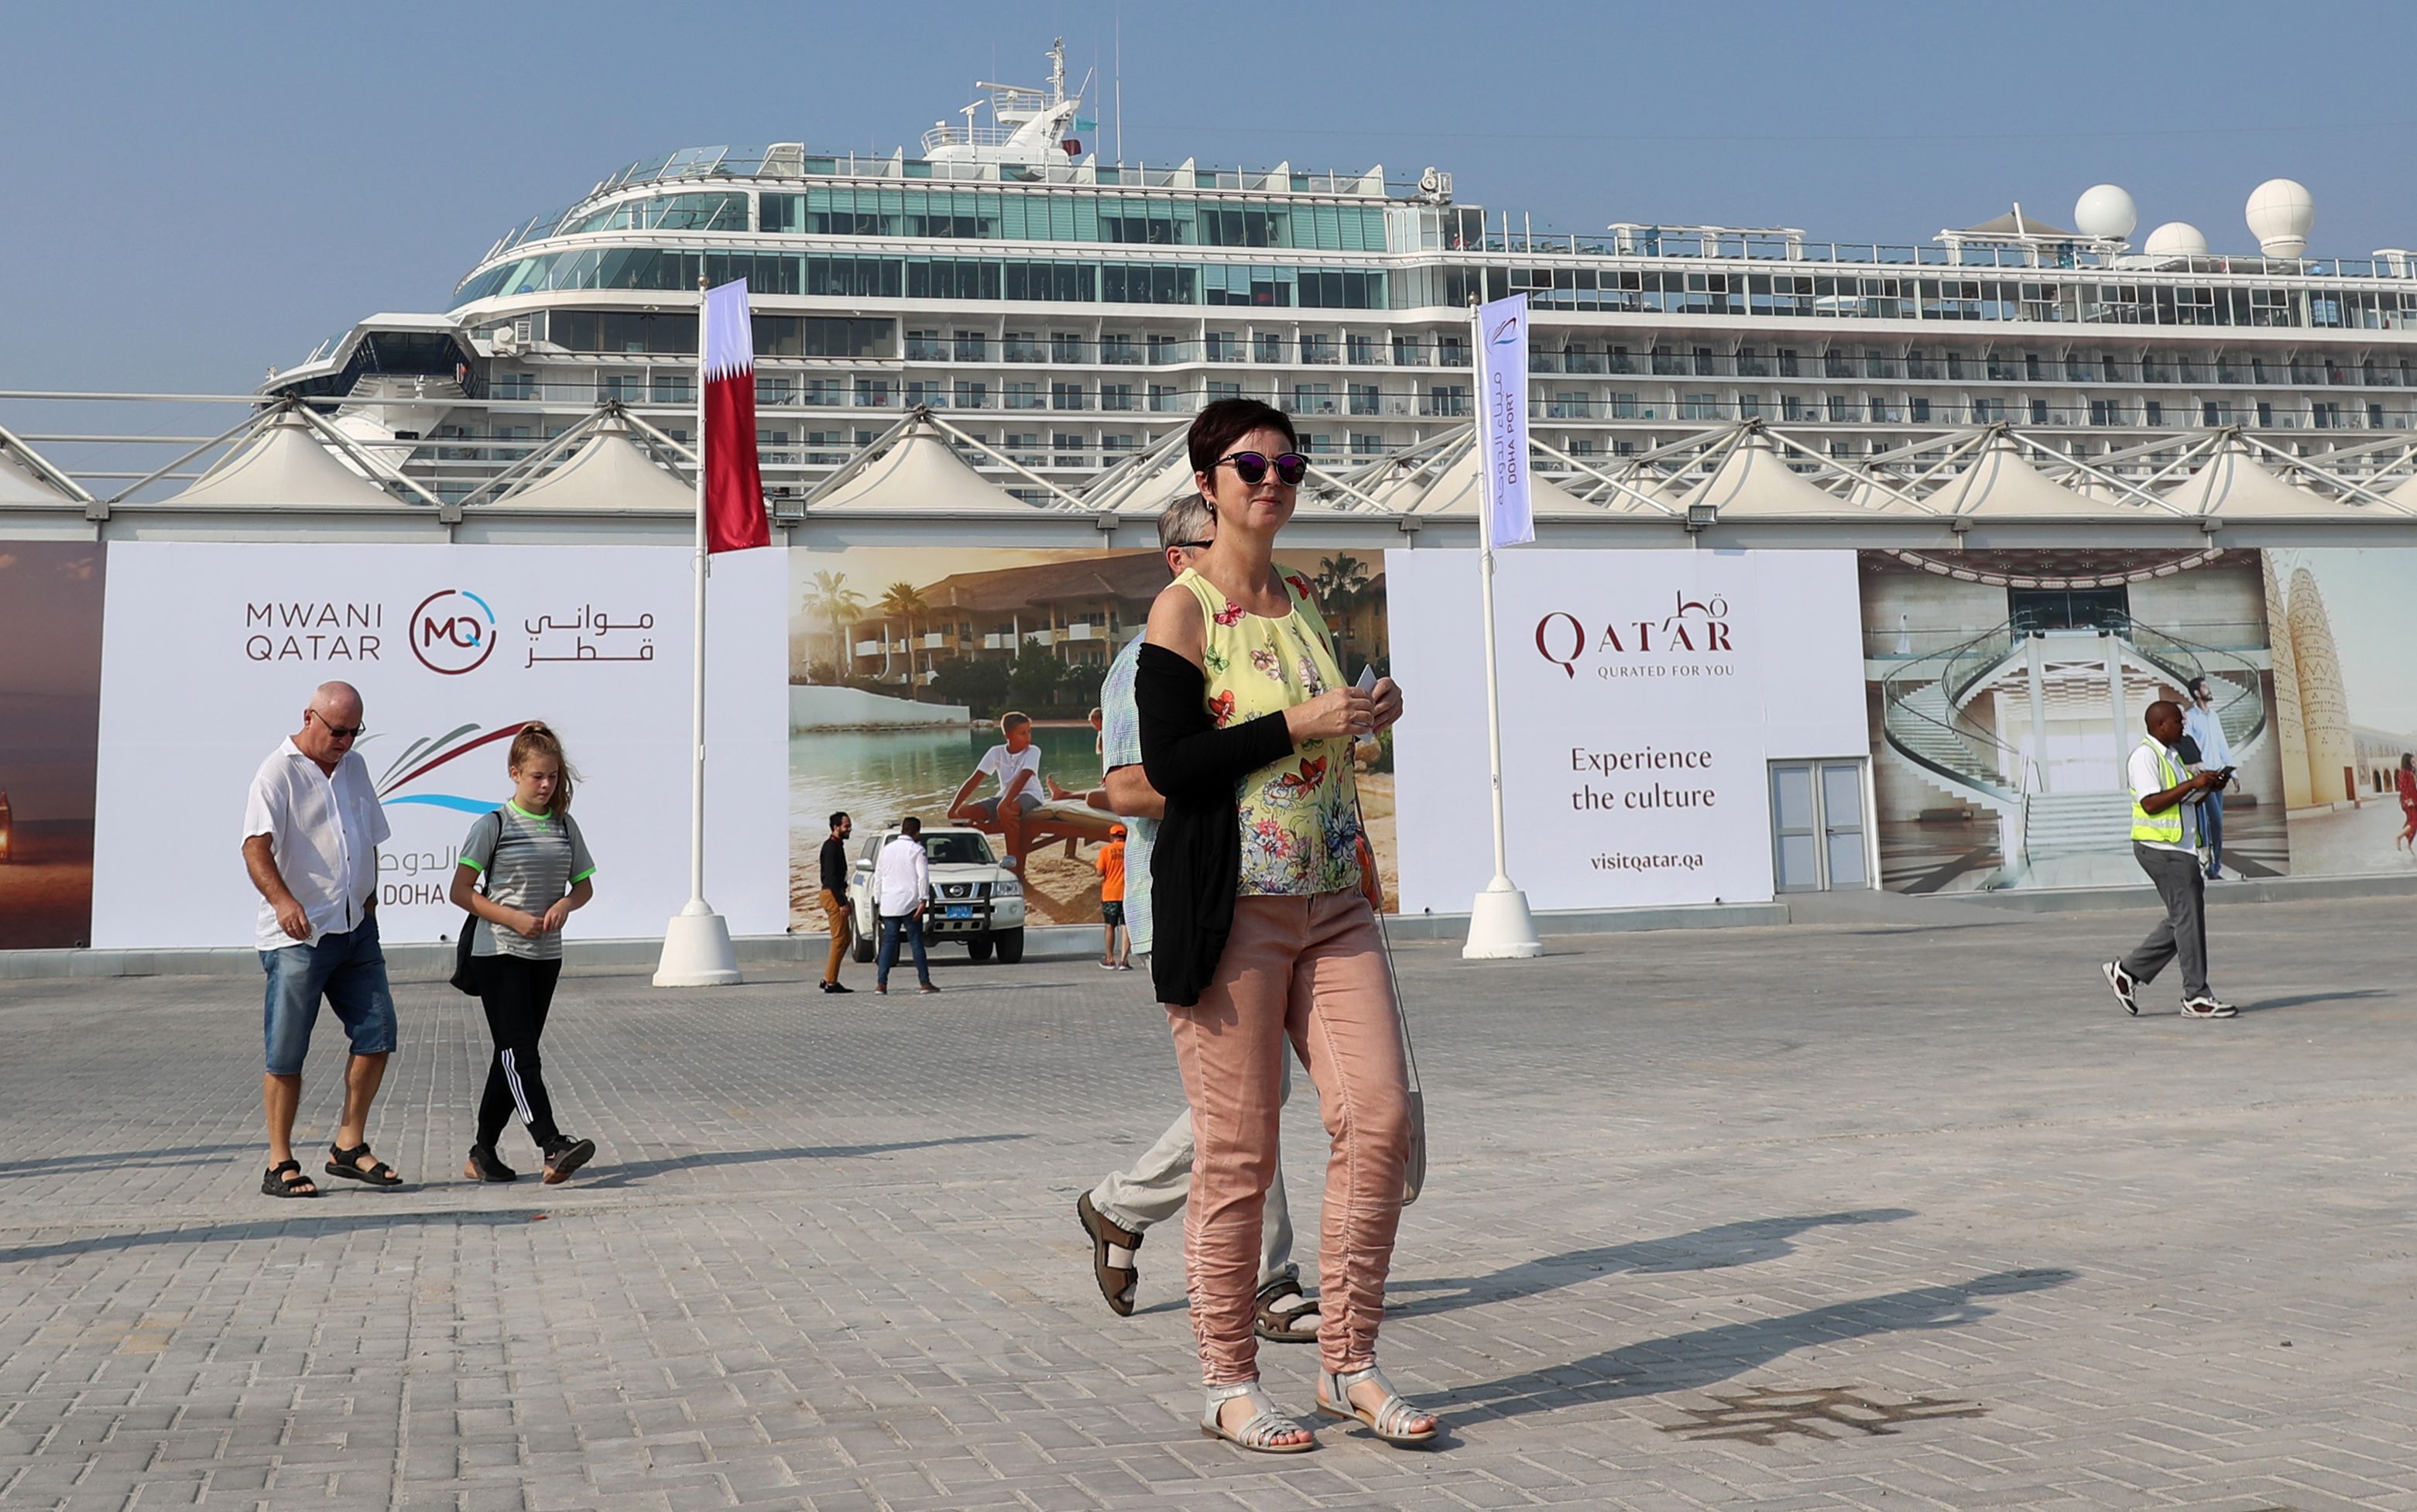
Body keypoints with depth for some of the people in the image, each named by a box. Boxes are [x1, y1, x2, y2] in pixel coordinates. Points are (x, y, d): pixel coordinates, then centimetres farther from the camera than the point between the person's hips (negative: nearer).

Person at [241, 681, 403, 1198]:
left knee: (377, 1034, 4)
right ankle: (280, 1164, 9)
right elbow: (255, 847, -22)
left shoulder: (354, 766, 13)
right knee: (286, 1055, -1)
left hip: (357, 928, 7)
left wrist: (369, 894, 13)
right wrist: (282, 900, -38)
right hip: (297, 935, -7)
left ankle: (349, 1147, 15)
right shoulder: (278, 773, -9)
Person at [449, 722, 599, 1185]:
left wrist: (565, 904, -7)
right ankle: (552, 1147, -24)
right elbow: (461, 891, -6)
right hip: (500, 954, -5)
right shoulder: (493, 825, -5)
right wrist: (513, 918, -16)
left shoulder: (565, 826, 8)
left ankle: (482, 1154, 17)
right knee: (520, 1054, -14)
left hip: (546, 955, 6)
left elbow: (584, 885, 16)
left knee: (514, 1055, 9)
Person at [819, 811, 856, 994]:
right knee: (840, 939, -9)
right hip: (833, 896, -10)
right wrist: (842, 903, -22)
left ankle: (828, 978, 14)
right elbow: (831, 877, -20)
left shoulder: (836, 846, 18)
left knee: (845, 938, 12)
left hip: (836, 895, 10)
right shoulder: (831, 847, -14)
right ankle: (831, 982, -7)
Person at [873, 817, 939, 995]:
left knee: (888, 943, 5)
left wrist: (878, 901, 18)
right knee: (916, 942, -1)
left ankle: (881, 984, -2)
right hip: (909, 903, -4)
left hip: (889, 905, 4)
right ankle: (925, 983, -1)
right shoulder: (916, 850, -3)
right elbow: (923, 877, -11)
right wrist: (923, 901, -11)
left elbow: (878, 878, 15)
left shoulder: (886, 849, 13)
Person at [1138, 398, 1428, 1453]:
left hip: (1332, 903, 7)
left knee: (1379, 1118, -2)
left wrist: (1362, 722, 6)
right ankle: (1227, 1384, 13)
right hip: (1230, 910, -6)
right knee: (1237, 1153, -2)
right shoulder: (1182, 610, -5)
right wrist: (1300, 723, -18)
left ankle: (1347, 1363, 12)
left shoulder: (1302, 599, 16)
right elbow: (1169, 764, -14)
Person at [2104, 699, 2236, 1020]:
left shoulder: (2169, 754, 18)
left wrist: (2207, 786, 5)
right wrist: (2192, 784, -20)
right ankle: (2196, 997, -2)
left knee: (2182, 920, 11)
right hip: (2160, 847, -10)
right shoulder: (2145, 755, -12)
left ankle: (2128, 972, 17)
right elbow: (2151, 803, -22)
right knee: (2189, 918, -8)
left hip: (2178, 848, 10)